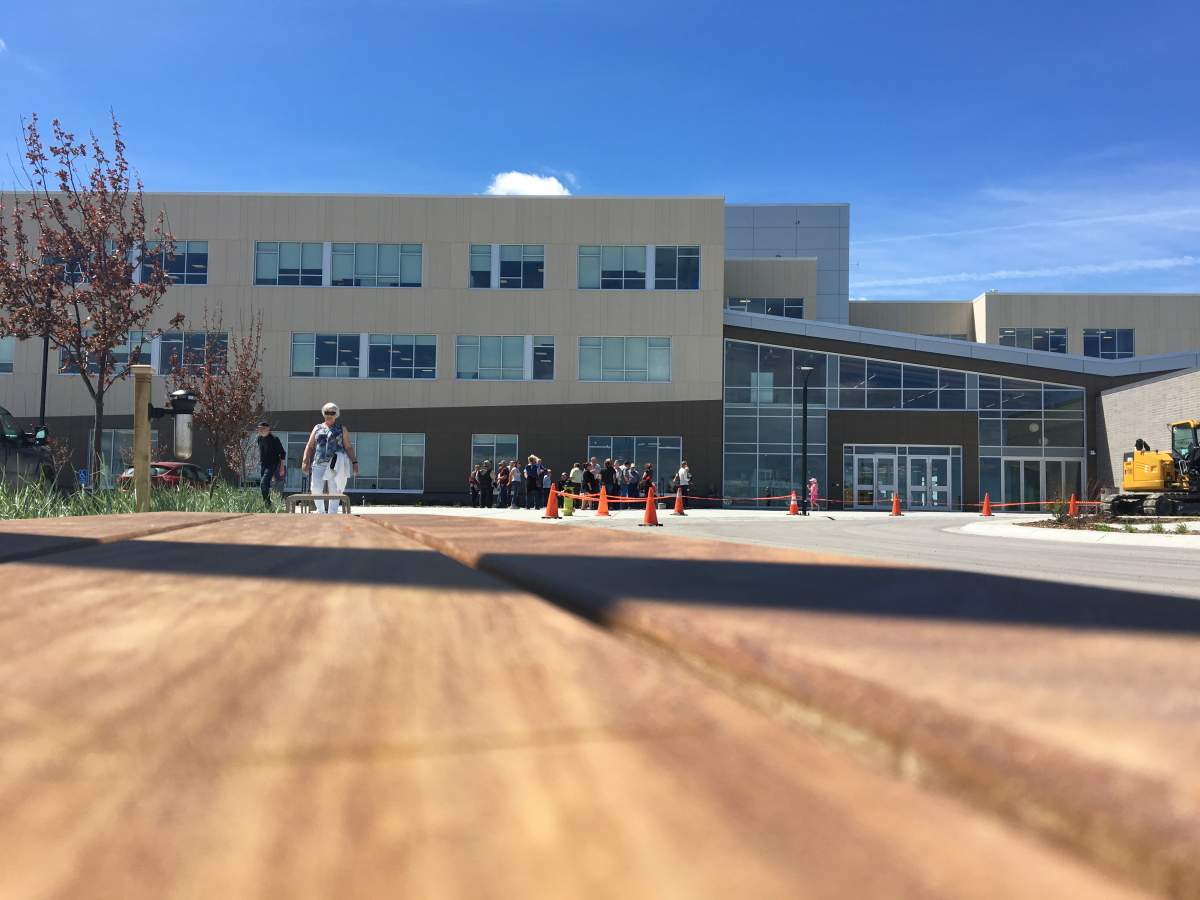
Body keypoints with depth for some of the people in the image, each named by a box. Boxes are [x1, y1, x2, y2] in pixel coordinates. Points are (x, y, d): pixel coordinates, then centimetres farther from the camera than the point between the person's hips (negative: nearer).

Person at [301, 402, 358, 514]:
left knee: (334, 490, -7)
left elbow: (348, 447, 8)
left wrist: (354, 462, -3)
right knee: (316, 489, -10)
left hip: (336, 463, -2)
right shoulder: (317, 428, 18)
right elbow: (310, 446, 15)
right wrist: (305, 461, 3)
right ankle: (321, 511, 12)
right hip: (319, 463, 2)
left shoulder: (341, 429, 13)